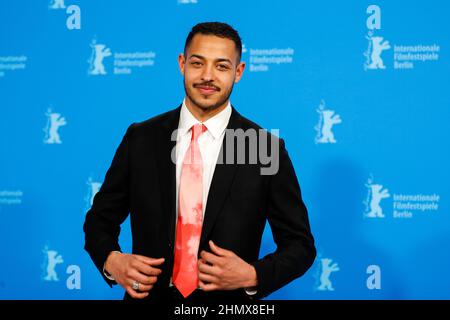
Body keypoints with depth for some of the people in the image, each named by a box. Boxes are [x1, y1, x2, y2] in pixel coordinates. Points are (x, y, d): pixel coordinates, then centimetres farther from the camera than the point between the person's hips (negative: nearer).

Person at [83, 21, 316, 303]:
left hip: (228, 304, -1)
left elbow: (300, 245, -3)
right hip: (149, 295, 2)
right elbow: (100, 220, 6)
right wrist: (112, 261, -14)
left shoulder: (267, 149, -9)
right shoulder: (141, 139, -3)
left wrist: (252, 275, -20)